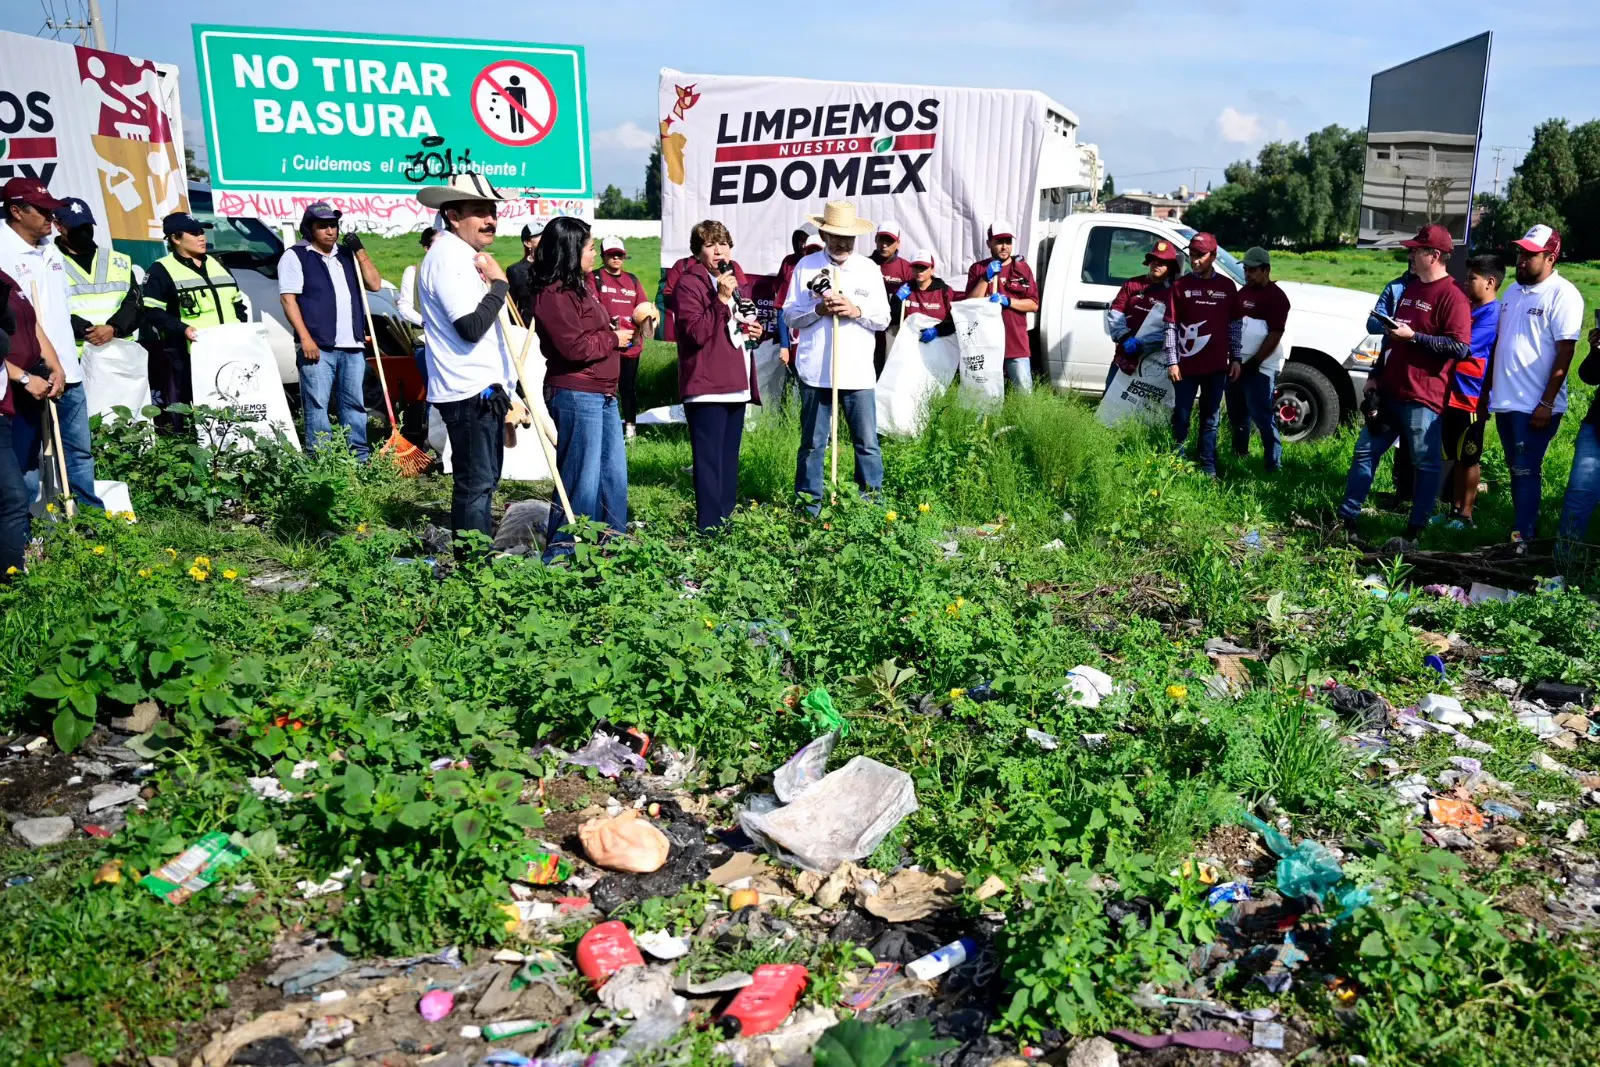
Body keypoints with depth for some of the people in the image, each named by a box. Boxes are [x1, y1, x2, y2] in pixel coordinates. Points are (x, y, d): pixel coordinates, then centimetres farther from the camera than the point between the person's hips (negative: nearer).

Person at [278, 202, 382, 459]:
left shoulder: (346, 254, 18)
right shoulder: (295, 256, 1)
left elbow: (375, 284, 12)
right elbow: (288, 298, -6)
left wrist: (359, 250, 2)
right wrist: (305, 338, -15)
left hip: (353, 345, 6)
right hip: (317, 346, -6)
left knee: (355, 403, 9)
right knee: (317, 405, -5)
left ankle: (360, 456, 15)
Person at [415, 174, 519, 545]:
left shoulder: (466, 255, 19)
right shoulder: (447, 257, -15)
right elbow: (471, 327, -26)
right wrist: (498, 283, -14)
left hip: (486, 389, 11)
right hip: (470, 393, -11)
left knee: (485, 481, 17)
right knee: (475, 484, -7)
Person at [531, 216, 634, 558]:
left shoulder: (579, 286, 18)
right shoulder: (553, 294, -15)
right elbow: (575, 347, -20)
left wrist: (619, 329, 9)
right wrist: (613, 339, -8)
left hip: (603, 394, 10)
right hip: (576, 395, -10)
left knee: (614, 474, 14)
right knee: (582, 478, -5)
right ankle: (561, 551, 6)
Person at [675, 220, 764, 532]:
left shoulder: (738, 281, 17)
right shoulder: (689, 283, -8)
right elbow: (696, 333, -18)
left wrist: (755, 331, 10)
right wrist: (721, 299, -23)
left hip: (737, 385, 8)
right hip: (706, 386, -8)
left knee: (729, 460, 14)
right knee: (709, 459, -8)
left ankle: (726, 522, 23)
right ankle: (709, 528, -5)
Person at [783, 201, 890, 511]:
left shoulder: (870, 269, 9)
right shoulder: (806, 266, 6)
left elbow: (883, 320, 7)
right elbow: (789, 316, 5)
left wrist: (856, 311, -11)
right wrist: (818, 309, -13)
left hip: (858, 371, 1)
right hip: (815, 370, 0)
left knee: (867, 442, 2)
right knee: (812, 443, 6)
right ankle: (809, 505, 15)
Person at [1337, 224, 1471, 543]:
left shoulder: (1452, 297, -12)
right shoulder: (1409, 289, 16)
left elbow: (1460, 347, -21)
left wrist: (1414, 336, -21)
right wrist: (1375, 375, 20)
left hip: (1423, 398, -9)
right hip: (1389, 391, 9)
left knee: (1426, 464, 2)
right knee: (1365, 452, 10)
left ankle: (1414, 531, 8)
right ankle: (1346, 517, 17)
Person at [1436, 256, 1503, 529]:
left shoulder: (1492, 314, -15)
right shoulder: (1469, 307, 13)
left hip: (1472, 397, -8)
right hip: (1454, 394, 8)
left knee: (1468, 459, 2)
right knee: (1455, 457, 14)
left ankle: (1465, 515, 10)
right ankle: (1455, 509, 23)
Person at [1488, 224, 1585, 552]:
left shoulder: (1562, 294, -10)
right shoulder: (1514, 291, 13)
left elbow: (1564, 353, -14)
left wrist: (1547, 404, -18)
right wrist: (1488, 391, 16)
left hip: (1535, 405, -7)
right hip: (1505, 400, 7)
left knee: (1527, 472, -5)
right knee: (1517, 470, 14)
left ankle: (1521, 540, 0)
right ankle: (1525, 526, 24)